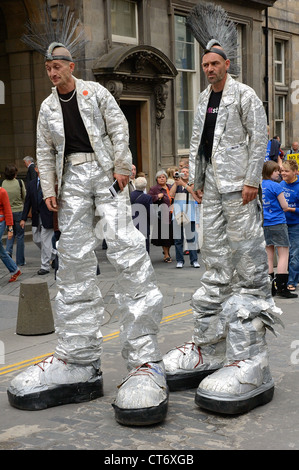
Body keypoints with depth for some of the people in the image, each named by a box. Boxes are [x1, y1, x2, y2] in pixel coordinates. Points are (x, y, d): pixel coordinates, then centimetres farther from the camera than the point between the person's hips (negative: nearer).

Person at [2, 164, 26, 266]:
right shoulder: (19, 182, -10)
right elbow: (25, 197, -2)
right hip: (19, 211, -3)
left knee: (11, 233, 20)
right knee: (20, 236, 6)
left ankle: (8, 250, -4)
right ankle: (20, 260, 9)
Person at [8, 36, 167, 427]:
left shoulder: (95, 92, 10)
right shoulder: (48, 108, 19)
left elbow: (119, 129, 4)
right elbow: (45, 153, 18)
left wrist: (122, 168, -6)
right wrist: (48, 189, 7)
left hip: (104, 172, -4)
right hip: (72, 178, 4)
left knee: (126, 250, -19)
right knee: (75, 262, -3)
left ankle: (145, 360, -21)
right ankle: (79, 361, 0)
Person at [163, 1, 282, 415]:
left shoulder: (244, 95, -1)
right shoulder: (204, 99, 19)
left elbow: (259, 136, -8)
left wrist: (252, 180, -15)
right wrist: (196, 178, 14)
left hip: (237, 184, -7)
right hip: (212, 184, 7)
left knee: (247, 256, -9)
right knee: (214, 258, 7)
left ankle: (251, 362, -9)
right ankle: (210, 350, 12)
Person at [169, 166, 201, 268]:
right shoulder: (175, 185, 13)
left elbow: (192, 191, -12)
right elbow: (171, 194, -4)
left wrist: (183, 184, -21)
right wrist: (176, 183, -10)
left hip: (190, 215, -1)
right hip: (177, 215, 1)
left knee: (191, 238, -3)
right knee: (178, 239, 1)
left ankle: (194, 260, 2)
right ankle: (179, 261, 6)